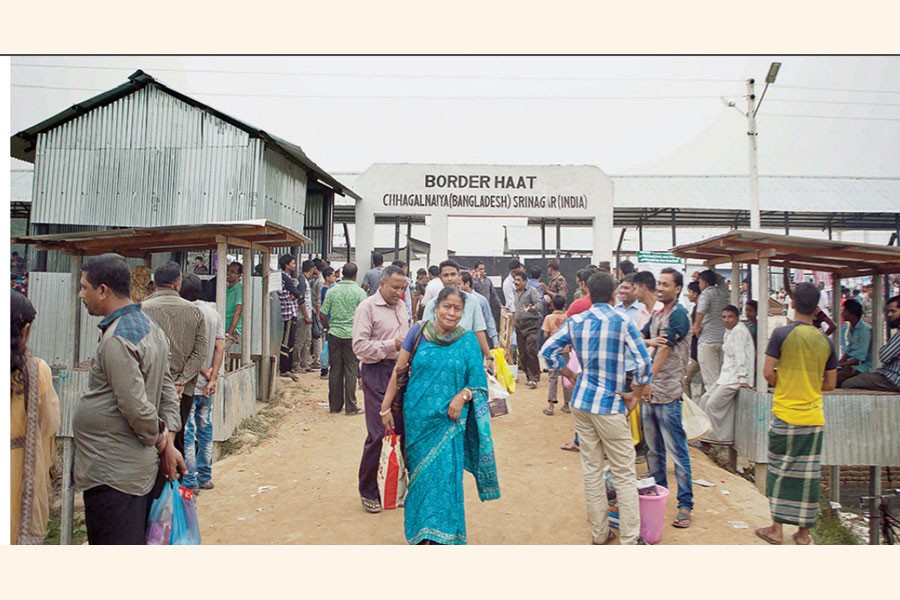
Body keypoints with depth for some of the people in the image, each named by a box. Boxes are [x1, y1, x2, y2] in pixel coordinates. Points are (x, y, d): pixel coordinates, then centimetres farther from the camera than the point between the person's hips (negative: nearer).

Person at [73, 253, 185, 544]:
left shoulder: (116, 340, -20)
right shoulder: (150, 327, 10)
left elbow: (137, 408, -22)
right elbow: (168, 391, 12)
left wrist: (160, 442, -5)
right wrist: (168, 444, 7)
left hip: (111, 474, -9)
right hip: (141, 467, 9)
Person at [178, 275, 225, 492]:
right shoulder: (214, 313, 6)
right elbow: (220, 348, 0)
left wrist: (206, 373, -7)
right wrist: (213, 378, -6)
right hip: (208, 385, 7)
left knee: (186, 433, 1)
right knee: (205, 429, 15)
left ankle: (189, 481, 6)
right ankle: (205, 477, 23)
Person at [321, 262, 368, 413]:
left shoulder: (332, 291, 1)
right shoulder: (359, 292, -6)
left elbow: (322, 315, 1)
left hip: (334, 334, 3)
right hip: (352, 335, -2)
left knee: (335, 370, 10)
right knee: (351, 371, 4)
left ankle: (335, 405, 16)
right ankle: (350, 406, 6)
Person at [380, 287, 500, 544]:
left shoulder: (468, 340, -1)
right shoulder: (419, 331, -2)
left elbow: (478, 381, 2)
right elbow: (399, 371, 3)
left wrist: (463, 396, -17)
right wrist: (386, 407, 3)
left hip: (449, 419, -1)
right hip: (417, 417, 1)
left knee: (444, 474, -5)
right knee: (420, 473, 10)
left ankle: (438, 536, 7)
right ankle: (420, 532, 28)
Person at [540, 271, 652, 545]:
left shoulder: (575, 322, 2)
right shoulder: (622, 322, -10)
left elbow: (548, 350, 6)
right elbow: (643, 361, -16)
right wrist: (636, 395, -3)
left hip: (581, 401, 5)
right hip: (610, 404, -5)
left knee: (591, 469, 13)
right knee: (624, 474, 5)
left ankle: (599, 534, 23)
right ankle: (630, 539, 9)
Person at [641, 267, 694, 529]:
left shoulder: (679, 315, -10)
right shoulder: (656, 315, 16)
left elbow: (665, 349, -17)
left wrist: (649, 380, -20)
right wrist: (650, 341, -15)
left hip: (667, 393, -8)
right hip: (648, 391, 8)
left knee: (677, 452, -3)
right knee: (654, 448, 18)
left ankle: (685, 504, 4)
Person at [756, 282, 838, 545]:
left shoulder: (782, 334, -10)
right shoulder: (826, 341, 2)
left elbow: (768, 372, -11)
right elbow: (830, 384, 8)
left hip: (785, 415, -3)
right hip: (814, 417, 3)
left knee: (780, 471, 7)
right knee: (808, 474, 9)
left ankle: (777, 528, 13)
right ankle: (803, 532, 17)